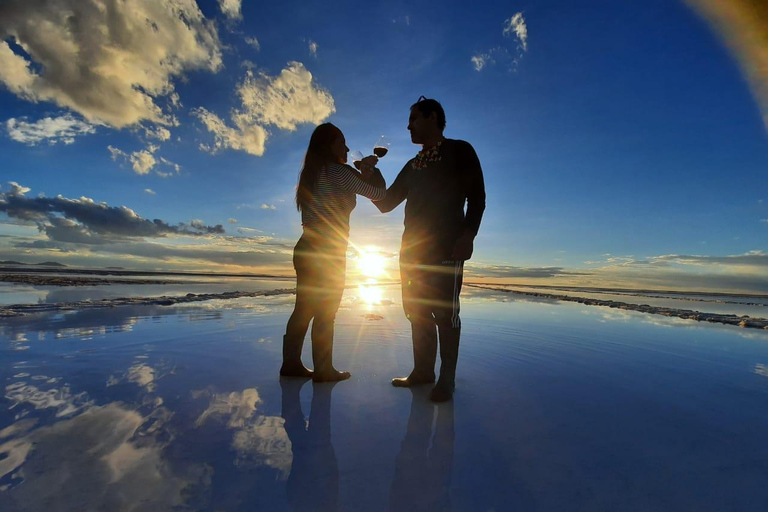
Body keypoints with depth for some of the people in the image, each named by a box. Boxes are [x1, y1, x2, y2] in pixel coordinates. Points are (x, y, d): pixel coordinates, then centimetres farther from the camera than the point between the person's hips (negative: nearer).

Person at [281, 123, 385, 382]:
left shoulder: (312, 175, 17)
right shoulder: (337, 171, -8)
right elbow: (379, 193, -6)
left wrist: (363, 171, 20)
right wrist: (371, 169, 13)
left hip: (307, 250, 8)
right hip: (328, 253, -8)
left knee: (304, 310, 12)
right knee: (325, 312, -1)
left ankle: (291, 363, 20)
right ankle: (323, 369, 9)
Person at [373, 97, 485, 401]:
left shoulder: (459, 151, 7)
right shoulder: (413, 165, 23)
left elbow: (477, 197, -3)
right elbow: (385, 204, 21)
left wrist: (468, 235, -17)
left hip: (447, 246, -6)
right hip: (412, 246, 7)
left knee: (445, 310, -6)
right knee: (417, 310, 6)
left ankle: (446, 379, 5)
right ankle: (423, 371, 17)